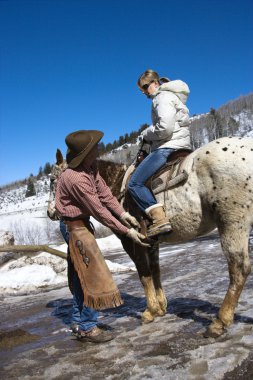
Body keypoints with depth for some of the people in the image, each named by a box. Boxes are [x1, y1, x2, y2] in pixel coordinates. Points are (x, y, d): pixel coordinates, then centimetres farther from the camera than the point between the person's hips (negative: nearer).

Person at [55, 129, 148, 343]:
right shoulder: (76, 179, -29)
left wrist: (123, 214, -10)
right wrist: (127, 231, -21)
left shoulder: (91, 168, -1)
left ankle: (79, 322, 30)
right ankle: (87, 327, 9)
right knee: (93, 275, -4)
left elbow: (104, 192, 2)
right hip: (75, 227, -10)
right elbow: (99, 211, -26)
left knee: (81, 275, 17)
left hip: (80, 224, 10)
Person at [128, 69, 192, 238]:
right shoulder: (170, 96, 25)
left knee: (135, 183, -14)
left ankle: (160, 219, -26)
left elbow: (165, 128, -21)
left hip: (168, 147, -11)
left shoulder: (163, 97, -7)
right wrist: (148, 137, 12)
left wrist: (146, 135, -5)